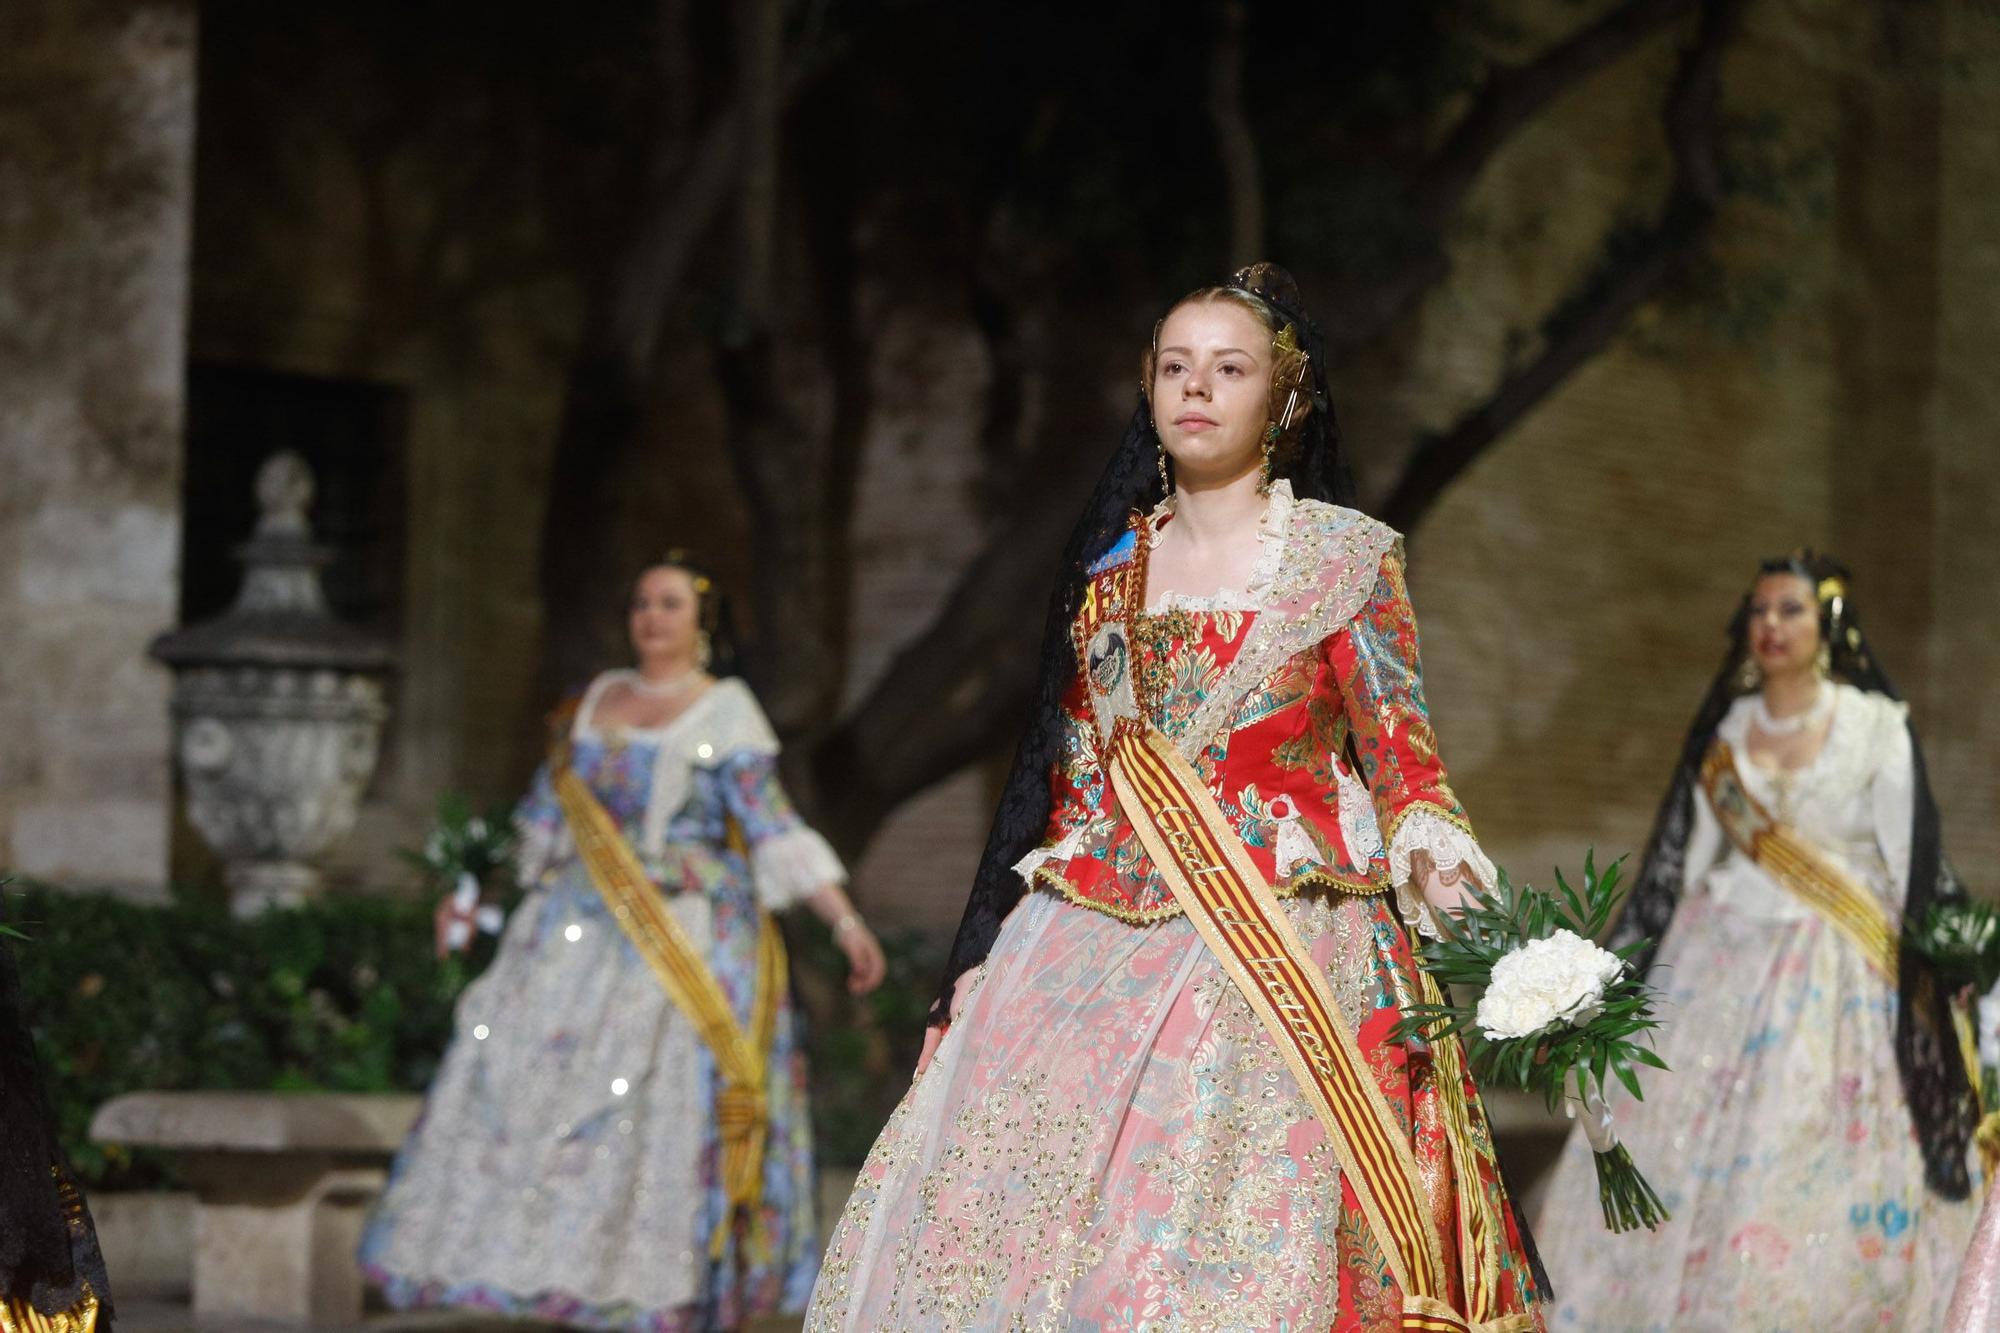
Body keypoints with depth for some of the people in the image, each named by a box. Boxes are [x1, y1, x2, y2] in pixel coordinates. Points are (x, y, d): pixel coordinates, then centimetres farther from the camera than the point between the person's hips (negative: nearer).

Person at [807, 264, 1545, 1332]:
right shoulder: (1113, 562, 14)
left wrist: (1429, 845, -23)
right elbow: (1068, 769, 16)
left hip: (1272, 949, -4)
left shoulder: (1344, 557, 3)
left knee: (1240, 1241, -15)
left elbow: (1397, 740, -3)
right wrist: (991, 952, 11)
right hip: (1096, 942, 4)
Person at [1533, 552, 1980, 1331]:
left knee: (1813, 1182, -6)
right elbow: (1682, 859, 13)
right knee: (1683, 1159, -1)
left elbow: (1915, 862, -2)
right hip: (1723, 966, 4)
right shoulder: (1724, 732, 9)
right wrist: (1621, 972, 11)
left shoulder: (1877, 727, -1)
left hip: (1835, 975, -3)